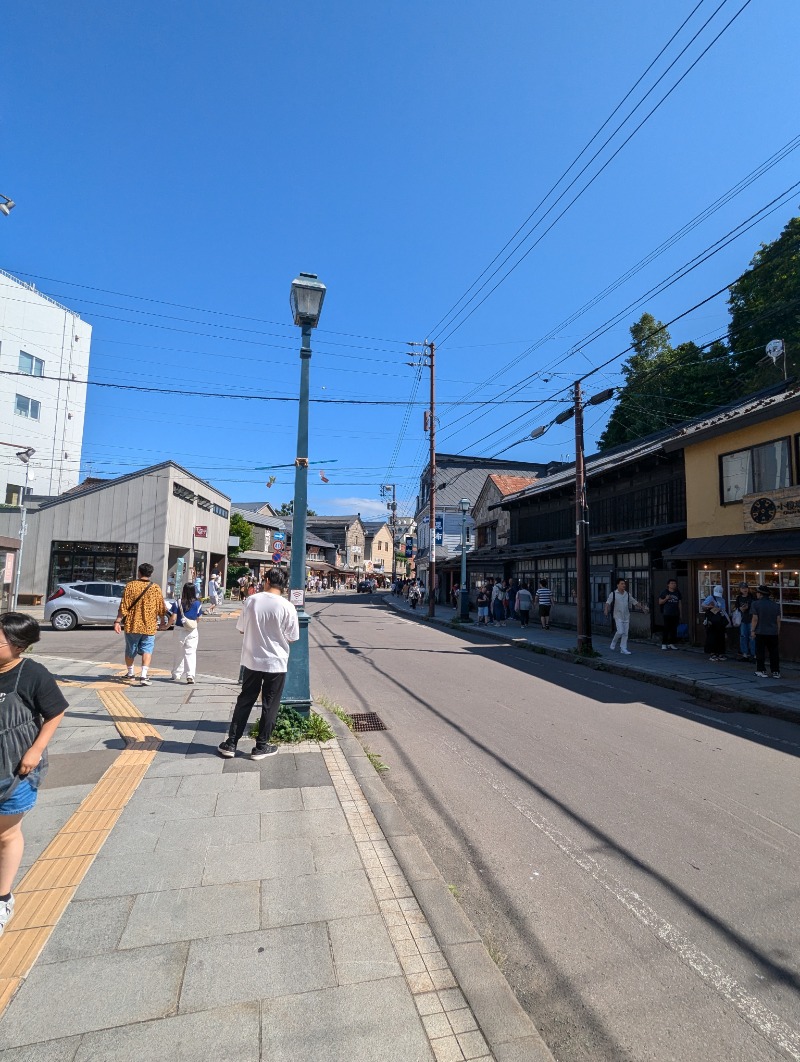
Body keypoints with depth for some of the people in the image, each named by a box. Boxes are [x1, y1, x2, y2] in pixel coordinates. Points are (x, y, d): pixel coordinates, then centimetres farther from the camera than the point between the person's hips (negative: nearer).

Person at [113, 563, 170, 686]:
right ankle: (143, 676, -11)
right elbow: (161, 608, 3)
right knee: (147, 650, 3)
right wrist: (163, 621, 18)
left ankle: (130, 674, 32)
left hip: (132, 625, 0)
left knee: (130, 650, 17)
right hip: (149, 625, 0)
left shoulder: (130, 585, -5)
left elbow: (124, 606, -9)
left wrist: (118, 621, -5)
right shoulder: (155, 588, -2)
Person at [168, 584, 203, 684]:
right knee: (191, 653, 1)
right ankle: (190, 675, -9)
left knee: (179, 654, 15)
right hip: (193, 631, 0)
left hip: (180, 631, 0)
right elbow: (198, 619, 5)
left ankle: (177, 674, 26)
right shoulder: (197, 604, -3)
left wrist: (168, 625, 10)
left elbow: (173, 618, -8)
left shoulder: (177, 603, -7)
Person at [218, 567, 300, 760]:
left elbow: (241, 629, 3)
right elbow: (292, 638, -6)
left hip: (252, 659, 3)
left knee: (244, 701, 16)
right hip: (276, 662, -2)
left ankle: (231, 743, 22)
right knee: (269, 705, 11)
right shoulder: (287, 607, -14)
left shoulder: (251, 601, -7)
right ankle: (261, 747, 19)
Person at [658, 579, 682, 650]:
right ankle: (664, 644, 1)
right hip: (667, 614, -4)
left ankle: (672, 643, 14)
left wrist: (680, 614, 11)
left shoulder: (677, 593, 12)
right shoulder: (665, 592, 0)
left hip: (675, 615, 4)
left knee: (674, 629, 6)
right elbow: (660, 602, 1)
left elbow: (679, 604, 14)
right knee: (666, 629, -4)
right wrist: (666, 599, -16)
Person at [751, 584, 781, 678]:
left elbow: (755, 619, -11)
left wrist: (752, 630, -4)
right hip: (773, 633, 4)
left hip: (760, 632, -4)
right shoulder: (776, 604, 7)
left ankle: (761, 671, 4)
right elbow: (778, 620, 8)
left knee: (760, 652, 3)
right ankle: (776, 672, 12)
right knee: (774, 653, 9)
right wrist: (778, 633, 16)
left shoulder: (756, 604, -7)